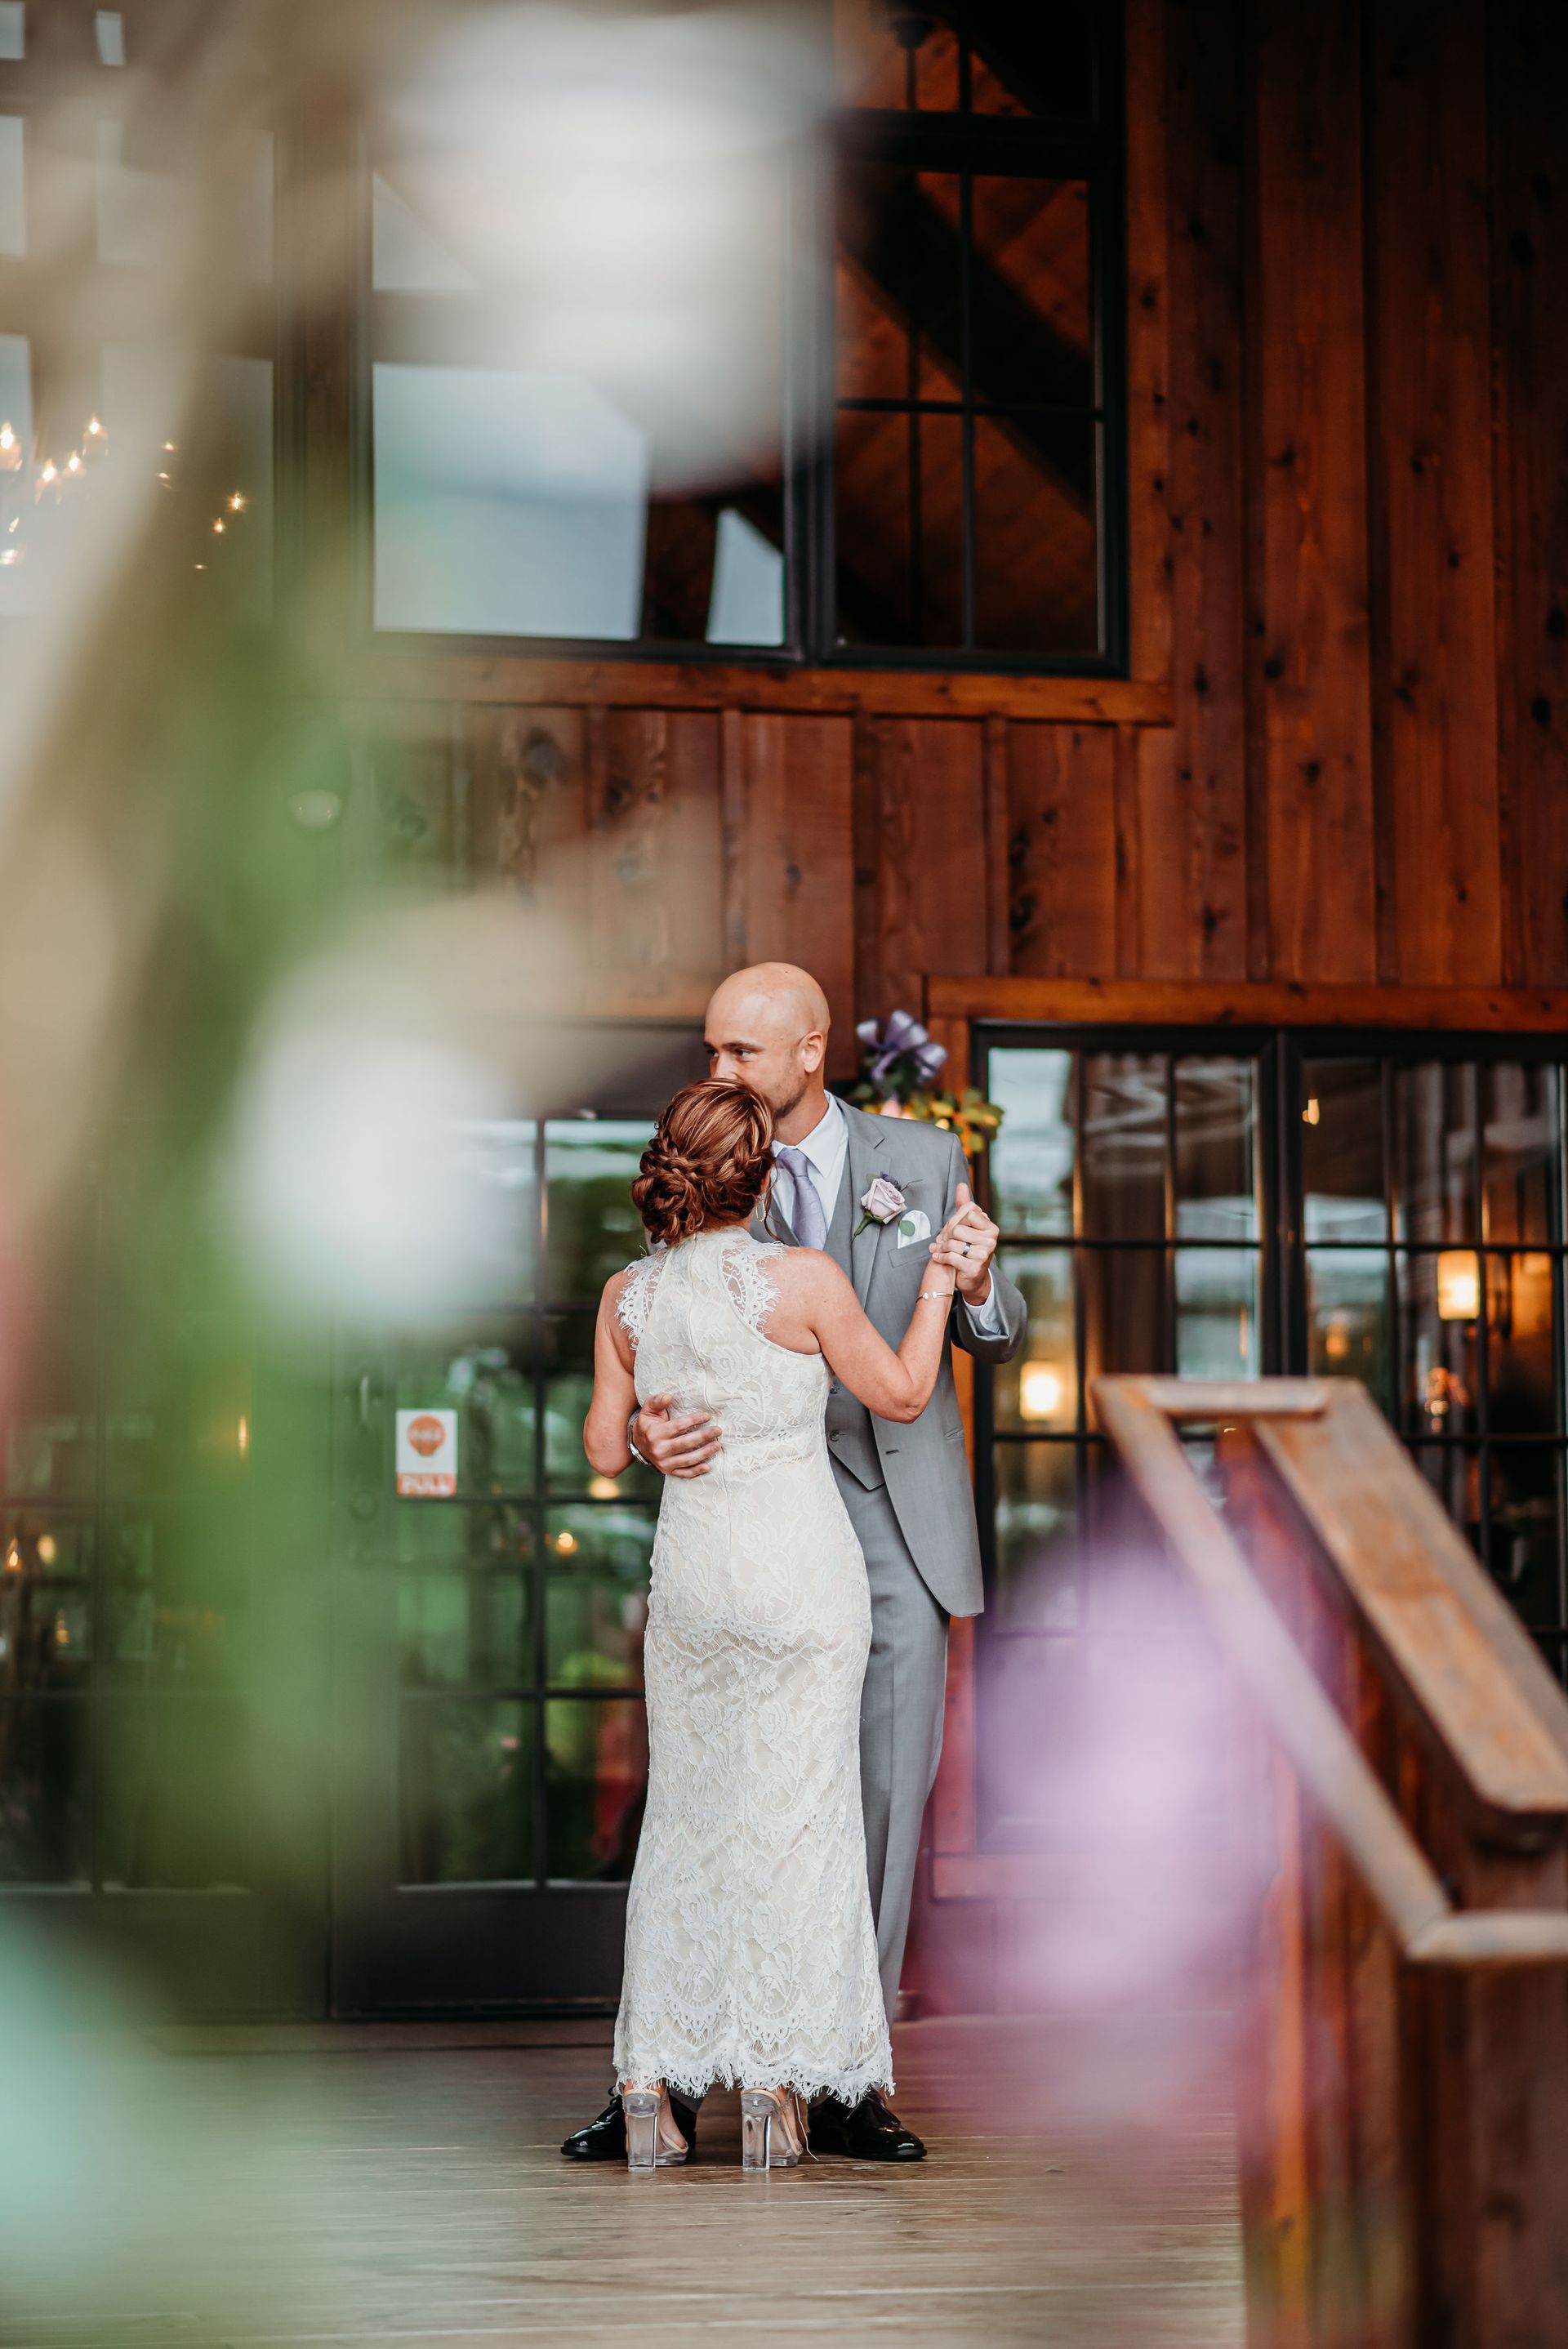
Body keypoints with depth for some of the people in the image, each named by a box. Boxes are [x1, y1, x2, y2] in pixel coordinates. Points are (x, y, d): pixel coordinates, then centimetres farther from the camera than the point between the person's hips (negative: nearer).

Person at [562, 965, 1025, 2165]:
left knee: (882, 1806, 1)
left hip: (898, 1530, 1)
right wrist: (650, 1428, -24)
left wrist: (976, 1283, -17)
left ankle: (842, 2084, 8)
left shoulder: (923, 1159, 3)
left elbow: (996, 1342, 8)